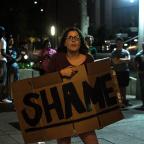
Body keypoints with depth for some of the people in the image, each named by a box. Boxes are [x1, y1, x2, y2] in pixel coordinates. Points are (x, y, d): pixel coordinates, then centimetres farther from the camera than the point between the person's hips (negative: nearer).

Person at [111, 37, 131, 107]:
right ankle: (120, 101, -4)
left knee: (124, 86, 9)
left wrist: (120, 59, -15)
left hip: (125, 71, 3)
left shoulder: (126, 51, 11)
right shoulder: (114, 52, 3)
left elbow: (128, 60, -5)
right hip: (118, 72, -3)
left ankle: (124, 100, 17)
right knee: (119, 87, -5)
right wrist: (124, 60, -11)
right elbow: (115, 61, -10)